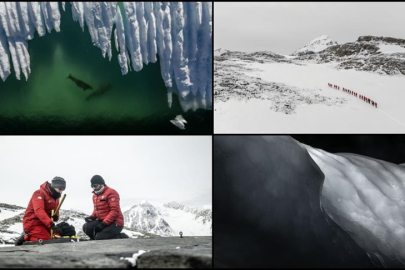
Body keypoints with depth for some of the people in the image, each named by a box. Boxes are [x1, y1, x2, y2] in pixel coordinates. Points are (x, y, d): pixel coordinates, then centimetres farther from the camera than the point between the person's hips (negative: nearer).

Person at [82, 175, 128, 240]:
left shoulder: (111, 193, -13)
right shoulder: (95, 195, 15)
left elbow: (115, 211, -20)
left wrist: (104, 224, -23)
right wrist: (92, 217, 2)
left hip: (115, 223, -8)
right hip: (102, 221, 8)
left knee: (99, 238, -22)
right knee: (86, 227, -11)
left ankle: (121, 237, -3)